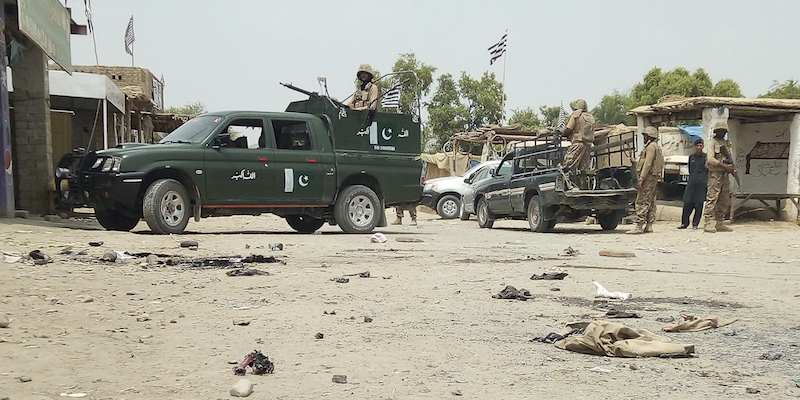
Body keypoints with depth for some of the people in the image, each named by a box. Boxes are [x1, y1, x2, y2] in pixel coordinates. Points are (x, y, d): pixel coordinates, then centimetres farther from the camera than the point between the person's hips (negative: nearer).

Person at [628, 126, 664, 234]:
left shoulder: (651, 146, -10)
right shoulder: (656, 147, 22)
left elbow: (648, 164, -19)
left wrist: (641, 179, -22)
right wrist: (636, 162, 29)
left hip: (648, 177, -11)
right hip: (654, 178, 11)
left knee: (642, 202, -12)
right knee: (650, 203, 10)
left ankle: (639, 226, -16)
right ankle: (649, 226, 12)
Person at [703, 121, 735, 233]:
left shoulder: (726, 143, 19)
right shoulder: (712, 143, -2)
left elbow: (728, 159, 24)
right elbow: (710, 159, -14)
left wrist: (732, 169, 5)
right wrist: (725, 166, -19)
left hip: (725, 175, 8)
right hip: (715, 174, -8)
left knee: (724, 201, 8)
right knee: (712, 199, -10)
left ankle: (718, 223, 14)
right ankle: (709, 223, -12)